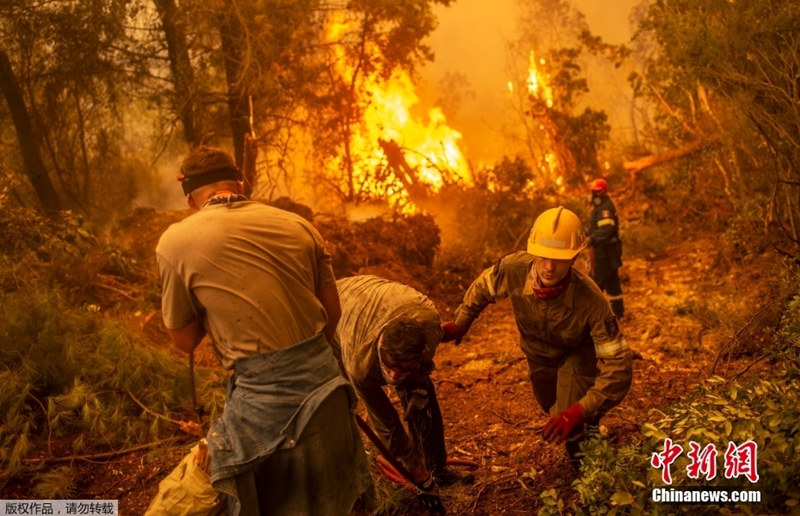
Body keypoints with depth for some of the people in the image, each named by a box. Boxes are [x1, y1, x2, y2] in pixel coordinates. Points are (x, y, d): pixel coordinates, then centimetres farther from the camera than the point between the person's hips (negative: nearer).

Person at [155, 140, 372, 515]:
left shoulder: (175, 242, -5)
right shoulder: (297, 225, 5)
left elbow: (184, 340, 5)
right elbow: (333, 312, 10)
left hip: (264, 395, -4)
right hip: (325, 381, 4)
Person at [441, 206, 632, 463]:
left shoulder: (591, 302, -44)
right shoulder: (513, 269, -37)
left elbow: (618, 367, -39)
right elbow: (482, 288, -11)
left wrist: (579, 412, -49)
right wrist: (459, 325, -1)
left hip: (578, 352, -4)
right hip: (538, 350, 4)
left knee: (570, 425, -19)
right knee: (553, 409, 26)